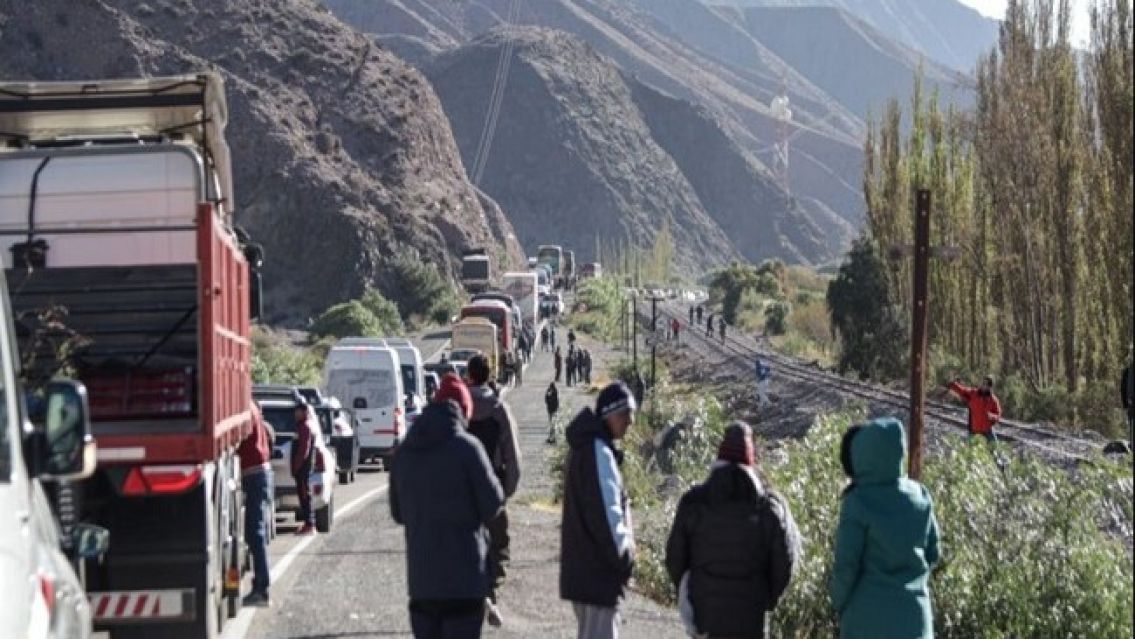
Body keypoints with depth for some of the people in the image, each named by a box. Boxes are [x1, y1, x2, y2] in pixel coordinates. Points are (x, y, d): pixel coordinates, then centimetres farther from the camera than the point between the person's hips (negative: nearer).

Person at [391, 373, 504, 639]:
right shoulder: (466, 447, -11)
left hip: (420, 575, 5)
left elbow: (398, 513, 14)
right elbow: (492, 505, -9)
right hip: (463, 577, -5)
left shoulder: (404, 452, 7)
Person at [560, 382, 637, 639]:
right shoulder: (598, 452, -18)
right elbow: (607, 514, -21)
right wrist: (624, 558, -11)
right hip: (599, 570, -10)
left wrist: (621, 555, 17)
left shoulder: (584, 446, 13)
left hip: (581, 567, 10)